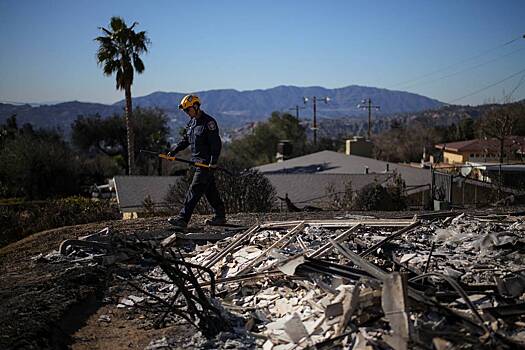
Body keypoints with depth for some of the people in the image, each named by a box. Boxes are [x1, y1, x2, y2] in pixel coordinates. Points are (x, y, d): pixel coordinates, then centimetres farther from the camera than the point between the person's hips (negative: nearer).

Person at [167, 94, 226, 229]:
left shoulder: (208, 122, -14)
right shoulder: (191, 123, 14)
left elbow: (216, 143, -17)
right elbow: (185, 140, 20)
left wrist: (213, 161, -23)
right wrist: (173, 151, 6)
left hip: (206, 162, -9)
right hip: (197, 161, 9)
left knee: (195, 190, -11)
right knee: (210, 190, 14)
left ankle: (183, 219, -14)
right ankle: (220, 216, 23)